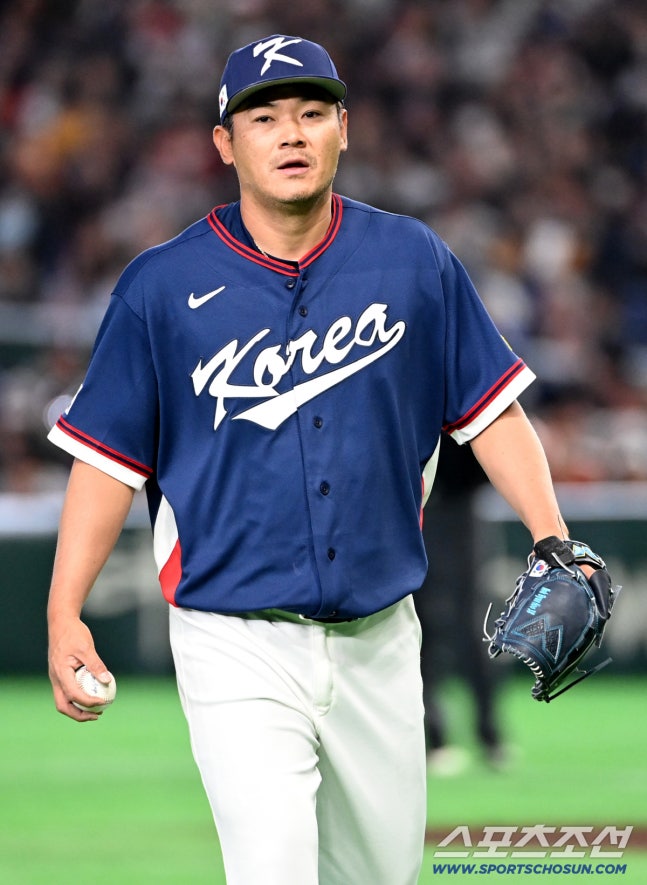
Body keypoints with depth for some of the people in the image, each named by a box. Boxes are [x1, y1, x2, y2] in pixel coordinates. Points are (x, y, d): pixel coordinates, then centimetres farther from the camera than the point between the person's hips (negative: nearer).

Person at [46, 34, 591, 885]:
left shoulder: (415, 262, 3)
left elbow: (490, 408, 8)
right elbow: (109, 457, 0)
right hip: (236, 647, -3)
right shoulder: (163, 287, -3)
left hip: (378, 644, 3)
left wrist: (553, 544, -6)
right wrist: (64, 614, -9)